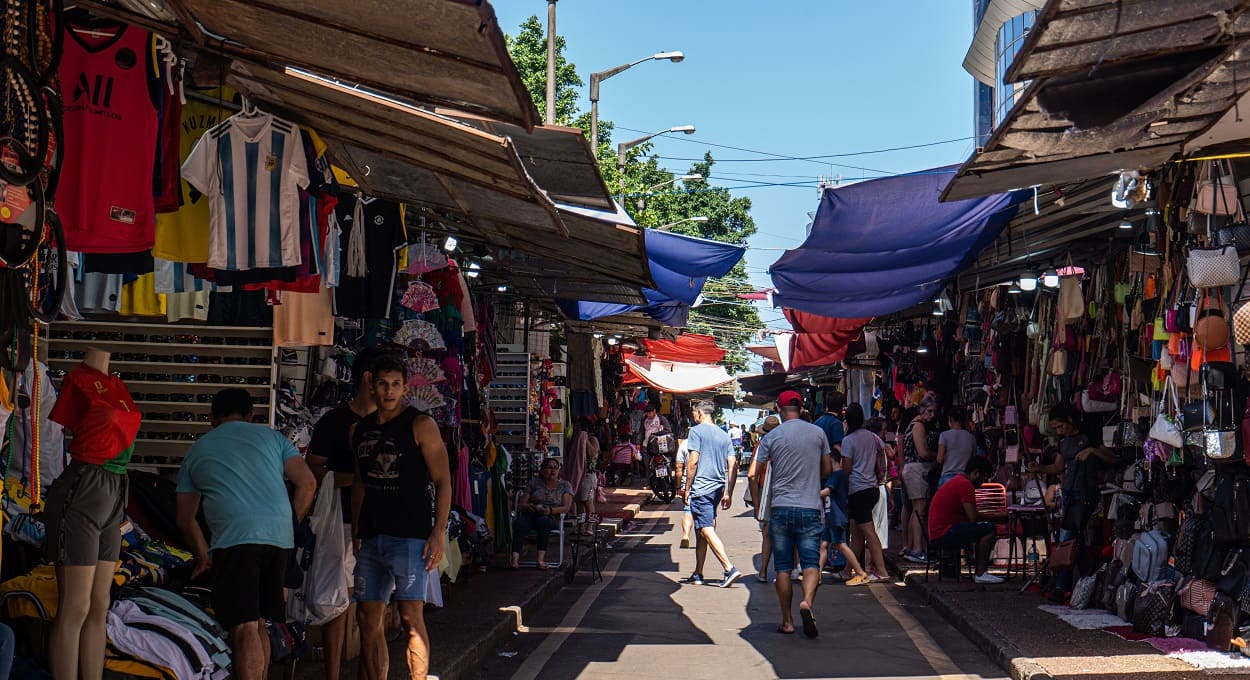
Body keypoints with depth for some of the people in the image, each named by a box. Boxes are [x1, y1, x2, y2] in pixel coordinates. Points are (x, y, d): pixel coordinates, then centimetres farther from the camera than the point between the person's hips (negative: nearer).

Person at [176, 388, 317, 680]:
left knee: (245, 628, -10)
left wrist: (202, 556, 36)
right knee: (259, 622, 16)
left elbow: (185, 519, 23)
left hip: (235, 538, -3)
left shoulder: (197, 451, 19)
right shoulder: (272, 436, 20)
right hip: (281, 539, 3)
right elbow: (308, 483, 10)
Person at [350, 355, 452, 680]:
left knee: (411, 615, -10)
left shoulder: (421, 425, -3)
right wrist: (355, 531, 16)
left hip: (410, 535, -6)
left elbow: (443, 482, -6)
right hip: (371, 537, 6)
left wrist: (438, 534, -13)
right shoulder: (360, 429, 14)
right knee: (368, 616, 7)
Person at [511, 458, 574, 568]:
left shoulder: (565, 485, 16)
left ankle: (541, 559, -46)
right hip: (530, 515, 2)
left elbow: (566, 507, 3)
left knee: (543, 521, -39)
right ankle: (515, 559, -46)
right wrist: (528, 507, -12)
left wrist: (550, 510, -17)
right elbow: (521, 504, 14)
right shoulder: (534, 484, 19)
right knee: (519, 523, -34)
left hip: (551, 518, -1)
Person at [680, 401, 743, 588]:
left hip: (701, 488, -7)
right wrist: (728, 494, 12)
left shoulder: (696, 431, -4)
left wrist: (687, 488, -6)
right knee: (701, 531, 16)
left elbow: (693, 462, -12)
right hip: (717, 489, 7)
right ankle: (698, 574, 20)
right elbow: (733, 466, 9)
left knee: (707, 530, -11)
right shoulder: (724, 435, 14)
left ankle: (730, 569, -23)